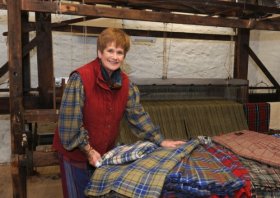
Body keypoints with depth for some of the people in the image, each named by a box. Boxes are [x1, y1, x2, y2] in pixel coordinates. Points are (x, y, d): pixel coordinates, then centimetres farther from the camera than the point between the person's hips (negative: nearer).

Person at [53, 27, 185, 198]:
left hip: (104, 152, 6)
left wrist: (160, 141, -4)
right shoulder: (80, 78, -24)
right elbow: (70, 121, -22)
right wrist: (88, 150, -20)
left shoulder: (125, 82, -4)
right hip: (76, 152, -5)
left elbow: (137, 115, 1)